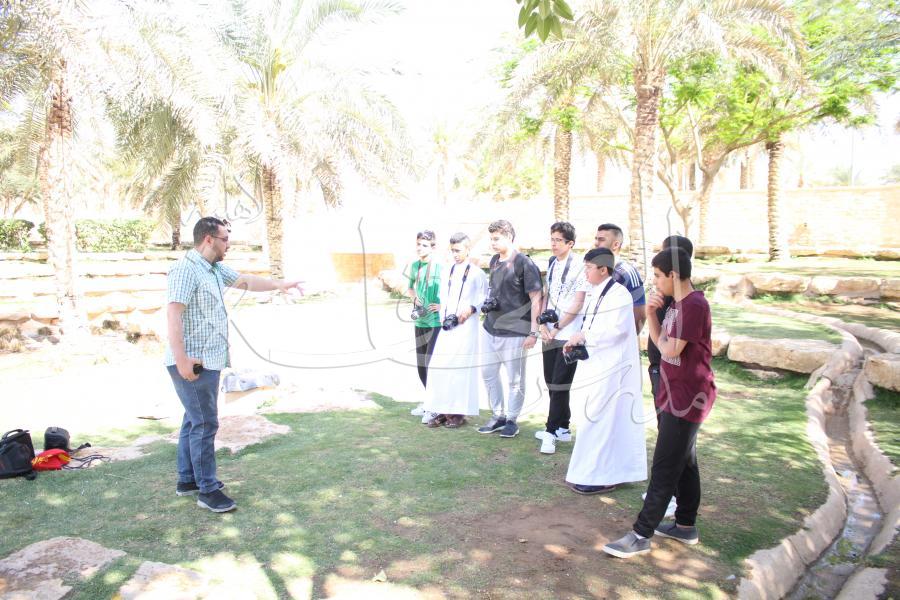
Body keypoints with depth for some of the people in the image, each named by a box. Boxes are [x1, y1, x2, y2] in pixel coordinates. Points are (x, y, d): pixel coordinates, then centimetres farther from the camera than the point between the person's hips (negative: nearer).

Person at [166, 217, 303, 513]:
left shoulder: (215, 269, 12)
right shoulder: (186, 269, -17)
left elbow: (245, 281, 25)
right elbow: (173, 314, -23)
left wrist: (278, 284, 15)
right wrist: (182, 361, -27)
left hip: (208, 361, 10)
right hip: (193, 364, -10)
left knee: (194, 420, 17)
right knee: (205, 423, -4)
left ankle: (187, 479, 29)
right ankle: (208, 490, 5)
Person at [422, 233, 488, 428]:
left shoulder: (476, 273, -2)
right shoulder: (447, 272, 15)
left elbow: (485, 298, -3)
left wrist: (472, 309, -17)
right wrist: (443, 316, 5)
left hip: (466, 326, -5)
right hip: (447, 326, 5)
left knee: (461, 367, -5)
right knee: (439, 366, 0)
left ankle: (459, 412, 5)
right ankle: (443, 410, 8)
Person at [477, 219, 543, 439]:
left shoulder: (525, 263, -12)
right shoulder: (494, 260, 10)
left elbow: (535, 299, -12)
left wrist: (533, 332, -16)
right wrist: (487, 302, 5)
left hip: (515, 332, -7)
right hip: (491, 328, 7)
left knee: (515, 379, 5)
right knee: (488, 373, 14)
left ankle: (512, 419, 21)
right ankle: (498, 415, 29)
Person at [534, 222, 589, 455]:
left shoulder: (579, 267, -8)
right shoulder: (551, 266, 12)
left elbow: (578, 304, -11)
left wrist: (557, 327, -9)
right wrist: (543, 324, 2)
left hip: (568, 335, -7)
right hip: (550, 334, 7)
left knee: (559, 385, -5)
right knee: (551, 383, 11)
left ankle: (552, 432, 2)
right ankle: (562, 428, 23)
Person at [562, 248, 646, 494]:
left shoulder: (618, 294, -16)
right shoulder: (597, 293, 12)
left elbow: (617, 328, -26)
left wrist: (583, 336, -21)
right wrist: (577, 340, 2)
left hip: (611, 368, -9)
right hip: (599, 365, 9)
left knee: (599, 419, -4)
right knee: (605, 418, 15)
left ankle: (601, 476, 7)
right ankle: (606, 472, 27)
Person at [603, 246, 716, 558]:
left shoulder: (694, 305, -21)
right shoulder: (677, 304, 9)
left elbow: (670, 350, -23)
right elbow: (659, 340, 9)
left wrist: (663, 338, -2)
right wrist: (652, 312, -4)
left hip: (687, 397, -10)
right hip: (676, 394, 10)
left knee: (664, 469, -4)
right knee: (684, 463, 18)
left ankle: (641, 535, 3)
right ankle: (685, 525, 31)